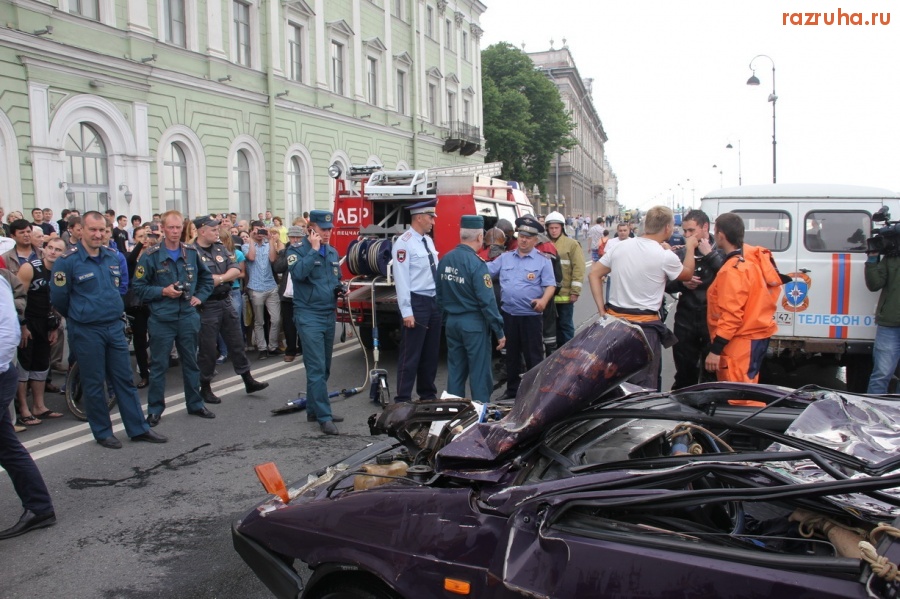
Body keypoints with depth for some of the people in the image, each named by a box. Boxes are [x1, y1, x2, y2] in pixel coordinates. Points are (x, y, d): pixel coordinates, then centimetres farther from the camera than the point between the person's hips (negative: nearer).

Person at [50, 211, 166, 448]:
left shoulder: (113, 256, 6)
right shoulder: (68, 261, -11)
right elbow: (58, 298, -5)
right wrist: (78, 315, 9)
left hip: (115, 327, 5)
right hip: (86, 331, -5)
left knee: (125, 379, 10)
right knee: (94, 383, 6)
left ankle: (138, 428, 17)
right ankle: (102, 432, 19)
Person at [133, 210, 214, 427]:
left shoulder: (192, 253, 4)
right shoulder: (150, 256, -6)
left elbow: (207, 277, 17)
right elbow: (139, 287, -4)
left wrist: (200, 296, 5)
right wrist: (163, 291, -15)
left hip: (188, 317, 3)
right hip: (161, 319, -3)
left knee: (191, 362, 13)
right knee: (158, 365, 5)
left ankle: (195, 404, 25)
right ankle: (155, 409, 15)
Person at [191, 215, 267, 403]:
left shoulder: (220, 248, 9)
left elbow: (236, 269, 2)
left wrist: (218, 278, -14)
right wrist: (224, 277, -12)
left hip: (226, 302, 7)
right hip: (207, 306, -6)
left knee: (236, 342, 13)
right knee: (208, 348, 3)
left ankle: (248, 380, 23)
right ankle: (205, 387, 18)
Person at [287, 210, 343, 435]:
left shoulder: (333, 252, 14)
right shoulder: (297, 250, -6)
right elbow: (298, 273, -24)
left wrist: (339, 287, 4)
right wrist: (314, 250, -18)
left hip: (329, 315, 7)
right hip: (309, 316, -7)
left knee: (324, 368, 13)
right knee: (316, 368, -10)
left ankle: (314, 410, 24)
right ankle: (324, 416, -7)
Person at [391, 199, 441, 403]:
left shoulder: (428, 241, 13)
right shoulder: (404, 243, -13)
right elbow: (401, 279, -17)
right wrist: (407, 312, -20)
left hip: (434, 301, 8)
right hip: (417, 302, -8)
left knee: (431, 353, 16)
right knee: (411, 355, -2)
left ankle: (428, 394, 28)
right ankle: (403, 399, 7)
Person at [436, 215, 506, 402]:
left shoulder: (445, 260, 3)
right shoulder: (476, 263, -17)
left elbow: (440, 295, 10)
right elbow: (487, 301, -19)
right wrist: (499, 331, -13)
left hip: (451, 323, 7)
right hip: (474, 324, -7)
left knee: (455, 371, 15)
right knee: (480, 373, 2)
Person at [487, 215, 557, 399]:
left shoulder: (543, 261, 0)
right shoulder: (504, 258, 10)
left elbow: (550, 285, -7)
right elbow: (485, 272, 8)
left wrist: (544, 300, -25)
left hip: (531, 315, -4)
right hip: (508, 314, 4)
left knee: (533, 356, 2)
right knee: (511, 355, 14)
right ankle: (512, 392, 26)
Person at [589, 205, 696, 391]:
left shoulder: (620, 246, 2)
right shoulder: (665, 257, -11)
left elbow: (593, 274, 7)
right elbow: (687, 274, 9)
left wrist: (602, 310, 6)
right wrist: (690, 248, 24)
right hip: (645, 326, -5)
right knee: (644, 388, 3)